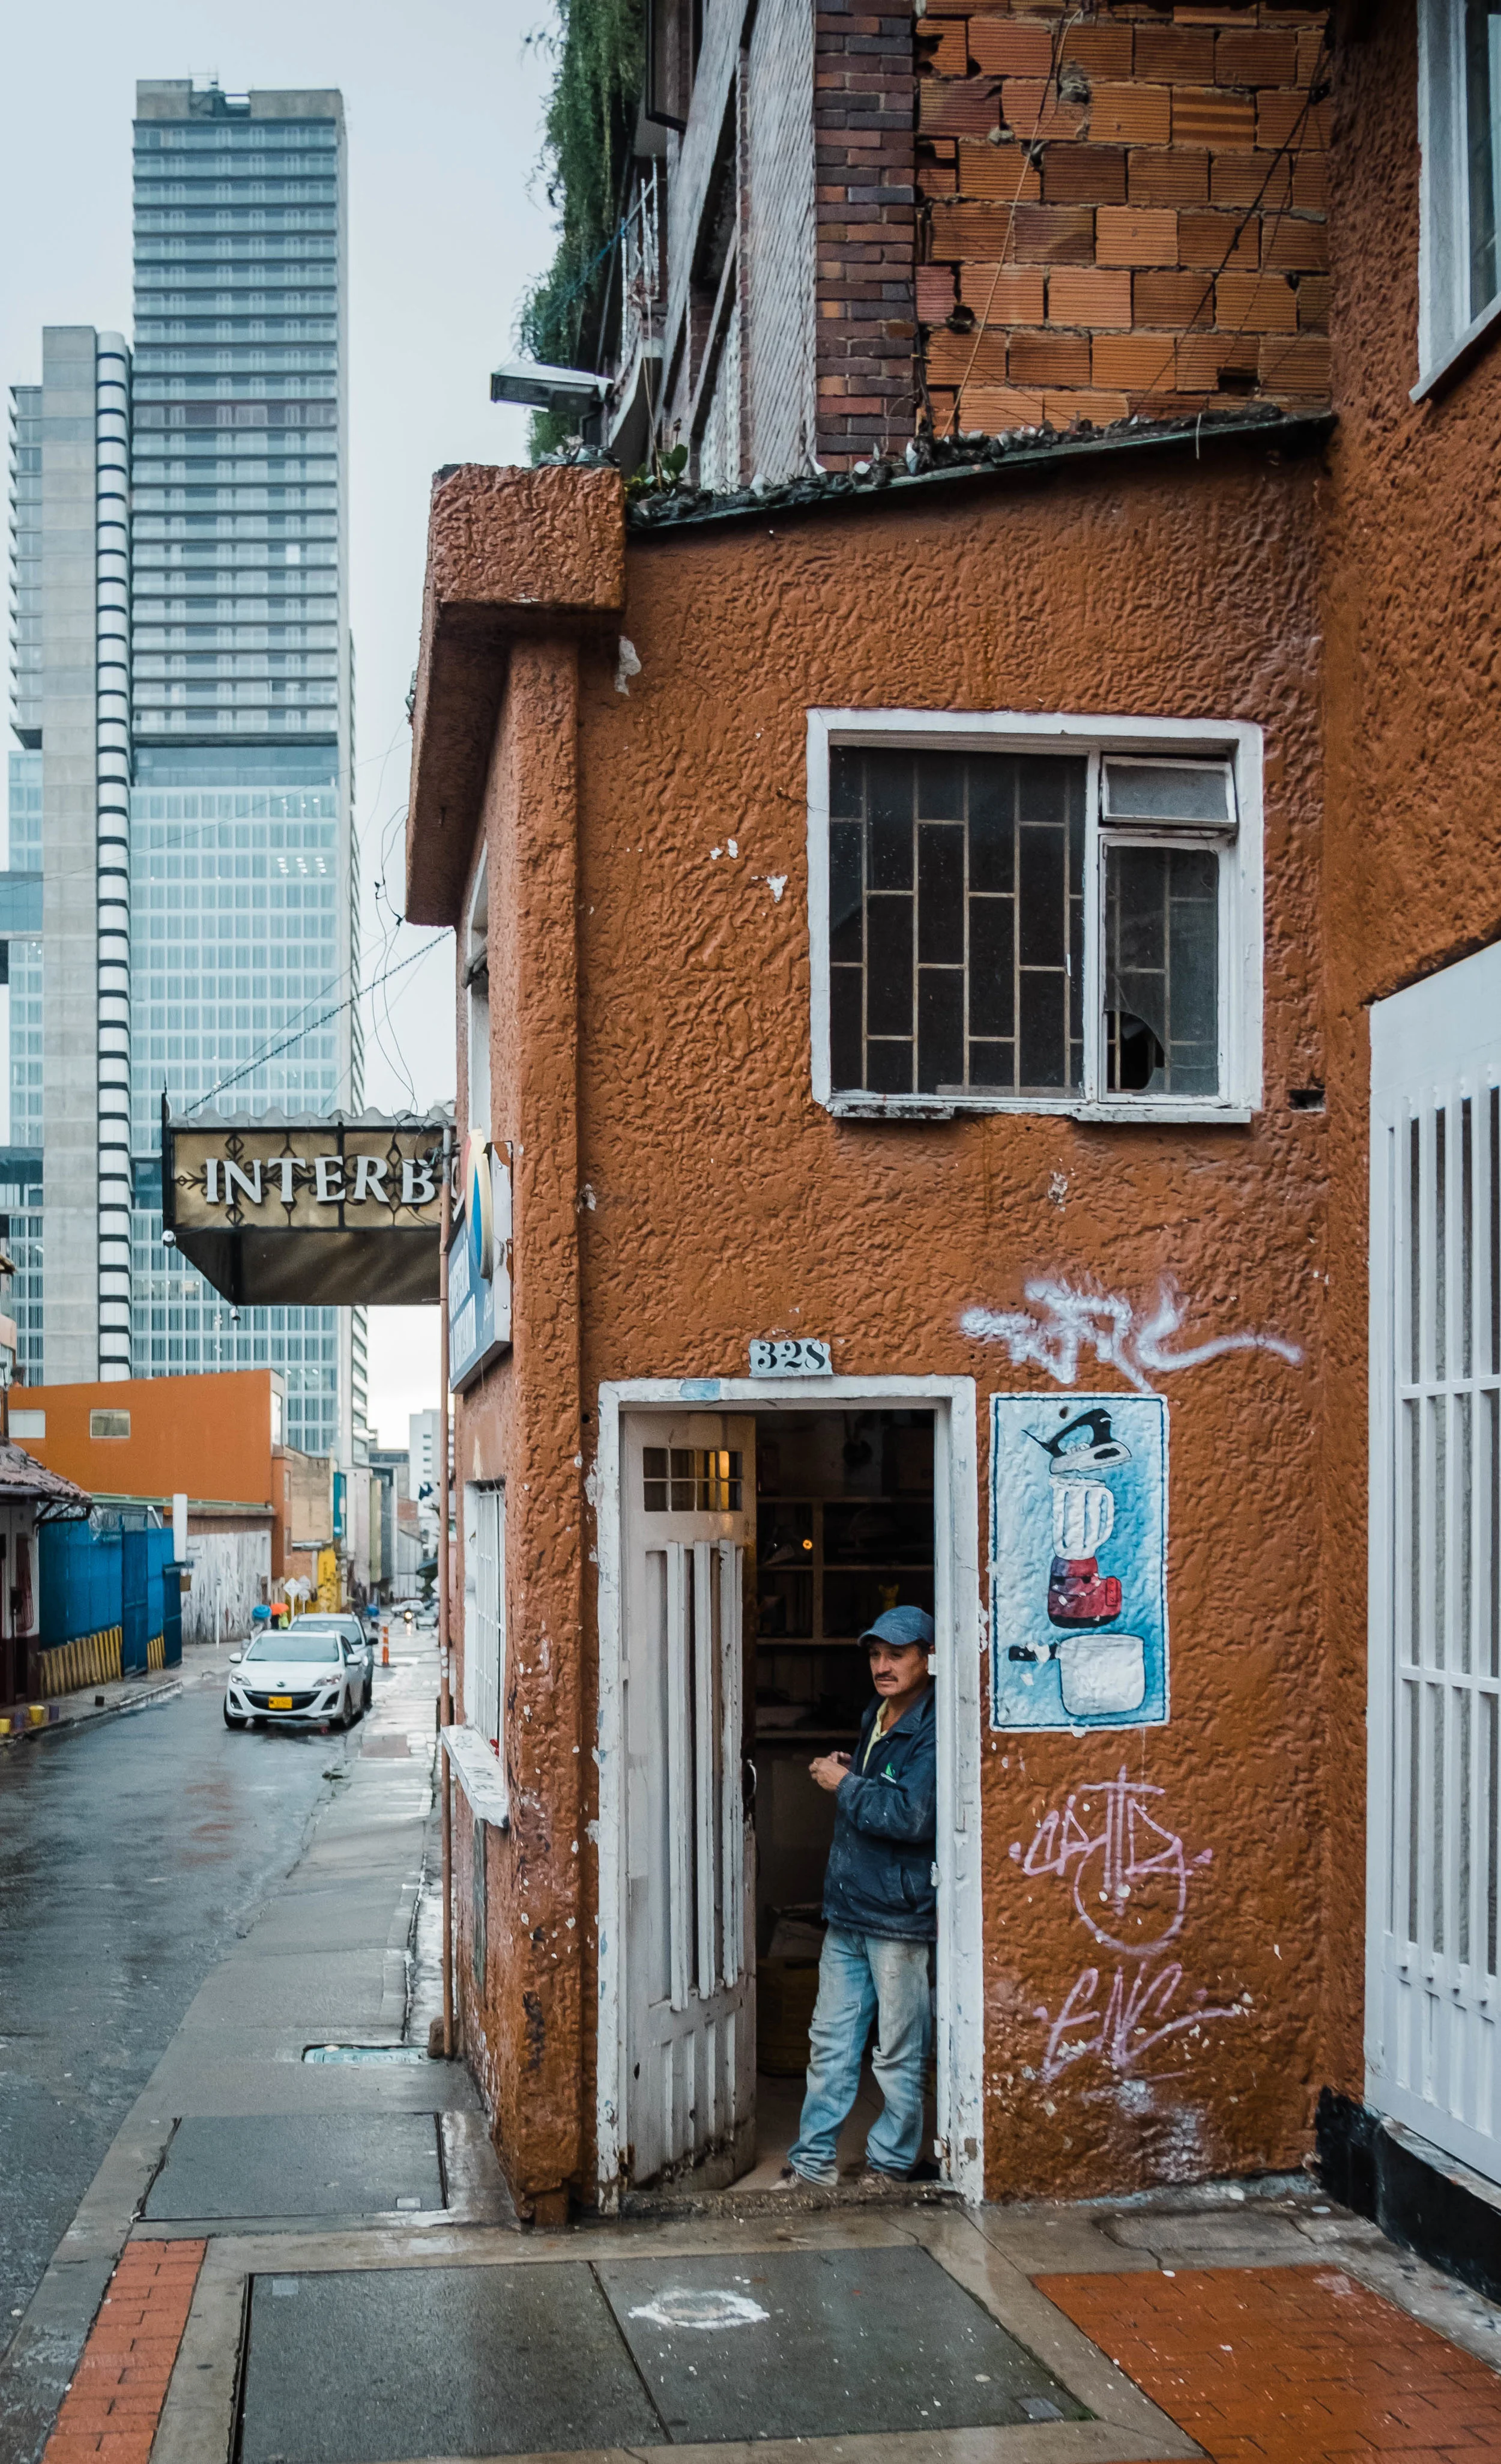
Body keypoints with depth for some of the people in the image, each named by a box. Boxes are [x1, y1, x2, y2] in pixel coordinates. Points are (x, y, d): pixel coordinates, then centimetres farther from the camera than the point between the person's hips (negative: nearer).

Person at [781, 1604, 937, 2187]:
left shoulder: (933, 1733, -16)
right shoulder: (874, 1721, 13)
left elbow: (913, 1816, -26)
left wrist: (846, 1785, -16)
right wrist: (845, 1777, 9)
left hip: (899, 1919, -8)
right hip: (846, 1913, 8)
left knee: (898, 2055, 4)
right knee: (830, 2042, 12)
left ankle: (890, 2165, 16)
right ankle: (813, 2159, 20)